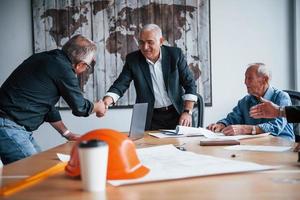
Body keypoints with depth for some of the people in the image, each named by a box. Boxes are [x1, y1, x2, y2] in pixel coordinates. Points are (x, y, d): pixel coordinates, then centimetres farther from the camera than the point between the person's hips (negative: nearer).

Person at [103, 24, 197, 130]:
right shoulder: (132, 59, -3)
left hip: (176, 114, 0)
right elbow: (120, 85, -7)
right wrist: (106, 102, -26)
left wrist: (187, 112, -9)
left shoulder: (175, 54, -5)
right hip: (150, 118, 0)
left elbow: (190, 84, -1)